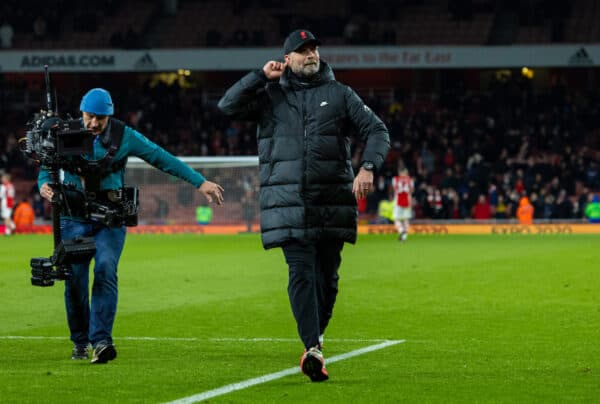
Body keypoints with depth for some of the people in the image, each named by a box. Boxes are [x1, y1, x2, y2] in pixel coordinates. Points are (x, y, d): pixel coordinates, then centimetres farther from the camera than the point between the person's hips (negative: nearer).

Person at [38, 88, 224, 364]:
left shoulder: (123, 136, -2)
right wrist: (44, 185, -17)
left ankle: (100, 341, -24)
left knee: (105, 273, -19)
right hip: (74, 217, 1)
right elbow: (47, 166, 8)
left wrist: (200, 182, 1)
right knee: (74, 279, -3)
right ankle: (80, 342, 15)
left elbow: (162, 158, 2)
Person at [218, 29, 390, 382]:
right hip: (288, 203, -1)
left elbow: (377, 131, 3)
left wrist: (368, 167, -14)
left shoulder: (340, 94, 9)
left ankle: (316, 336, 27)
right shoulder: (271, 96, 9)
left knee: (327, 274, 5)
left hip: (331, 203, 2)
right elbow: (229, 106, -4)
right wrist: (262, 76, -5)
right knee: (301, 273, -13)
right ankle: (313, 350, -23)